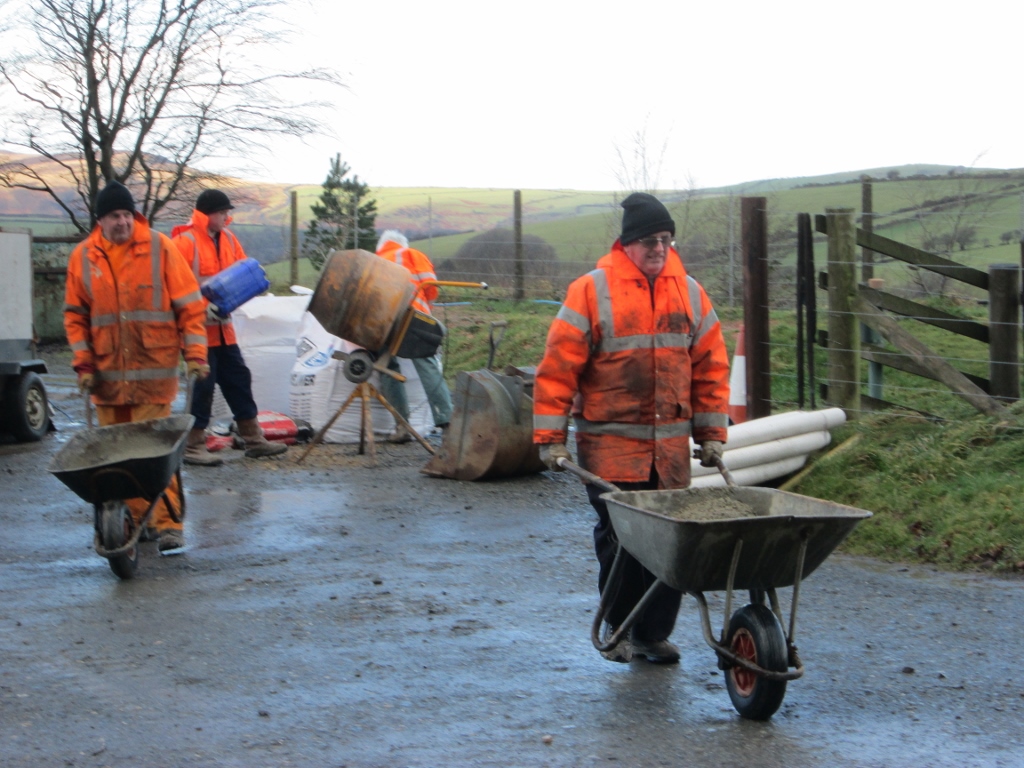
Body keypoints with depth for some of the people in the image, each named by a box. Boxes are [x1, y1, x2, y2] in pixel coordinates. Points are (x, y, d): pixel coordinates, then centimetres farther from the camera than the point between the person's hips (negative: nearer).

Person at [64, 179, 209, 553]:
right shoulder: (83, 257, 5)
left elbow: (189, 304, 0)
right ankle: (131, 522, 17)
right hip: (107, 373, 3)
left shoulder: (159, 248, -2)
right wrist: (83, 364, 3)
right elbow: (75, 315, 12)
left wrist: (195, 353, -7)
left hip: (154, 370, -3)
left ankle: (168, 523, -3)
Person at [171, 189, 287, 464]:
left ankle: (253, 439, 20)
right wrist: (200, 308, -25)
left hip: (223, 327, 8)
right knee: (203, 384, -5)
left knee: (238, 378, 12)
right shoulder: (186, 242, -15)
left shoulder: (227, 238, 10)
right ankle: (193, 446, 4)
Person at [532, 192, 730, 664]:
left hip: (670, 444, 4)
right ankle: (620, 630, 15)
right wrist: (551, 438, -7)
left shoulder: (688, 292, 8)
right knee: (619, 539, -2)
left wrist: (711, 433, 11)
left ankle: (655, 633, 14)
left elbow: (710, 366, 14)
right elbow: (557, 366, -5)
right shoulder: (591, 292, -6)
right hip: (610, 443, -4)